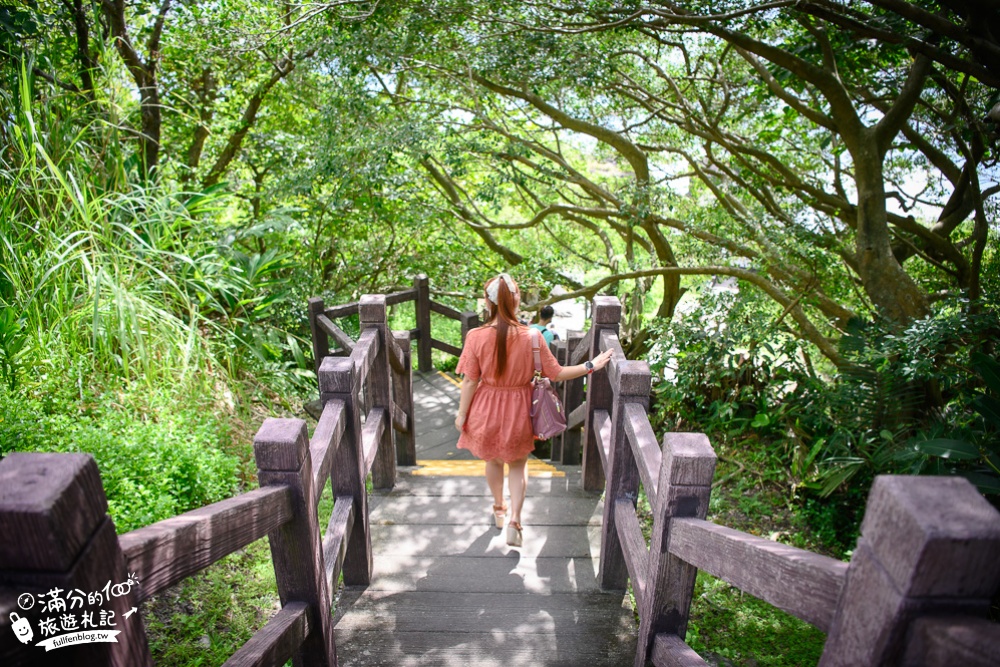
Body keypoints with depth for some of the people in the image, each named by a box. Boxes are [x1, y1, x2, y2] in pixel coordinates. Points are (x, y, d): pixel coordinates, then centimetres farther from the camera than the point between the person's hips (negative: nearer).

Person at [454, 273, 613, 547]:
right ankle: (514, 521, 14)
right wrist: (591, 365, -2)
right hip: (518, 411, 0)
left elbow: (470, 381, -13)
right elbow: (556, 373, -12)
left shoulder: (476, 337, -19)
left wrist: (462, 414, 0)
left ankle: (499, 508, 47)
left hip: (486, 410, 1)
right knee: (518, 465, 23)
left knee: (493, 461, 27)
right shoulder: (531, 337, -19)